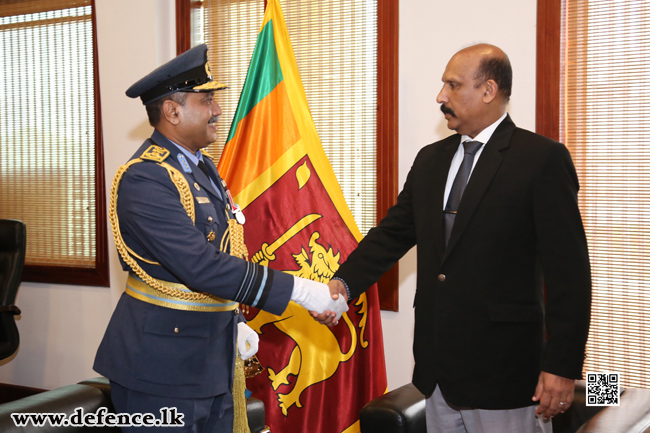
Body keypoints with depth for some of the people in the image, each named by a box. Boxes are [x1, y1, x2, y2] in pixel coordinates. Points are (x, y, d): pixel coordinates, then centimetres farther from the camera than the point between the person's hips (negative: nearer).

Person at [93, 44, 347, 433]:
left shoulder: (202, 166, 11)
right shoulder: (144, 178, -19)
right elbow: (199, 266, -27)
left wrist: (235, 322, 12)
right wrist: (299, 289, -25)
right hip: (162, 369, -8)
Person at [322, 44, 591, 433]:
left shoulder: (543, 159, -9)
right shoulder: (430, 160, 12)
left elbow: (568, 269, -12)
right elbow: (393, 233, 10)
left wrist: (563, 366, -15)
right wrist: (344, 283, -7)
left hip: (504, 373, -6)